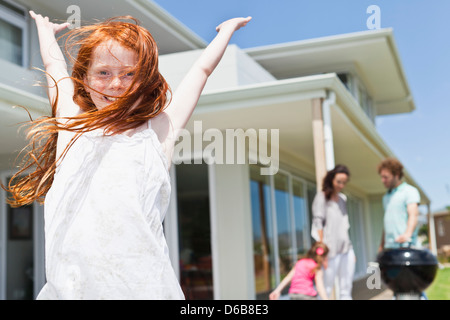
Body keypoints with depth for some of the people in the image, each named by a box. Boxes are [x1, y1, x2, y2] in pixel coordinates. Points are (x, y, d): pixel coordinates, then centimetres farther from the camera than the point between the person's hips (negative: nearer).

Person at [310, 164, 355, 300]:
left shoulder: (343, 198, 16)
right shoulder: (322, 197, -3)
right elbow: (318, 224, -9)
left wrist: (350, 249, 16)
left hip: (346, 248, 6)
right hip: (332, 250, -6)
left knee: (346, 288, 5)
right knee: (327, 287, -7)